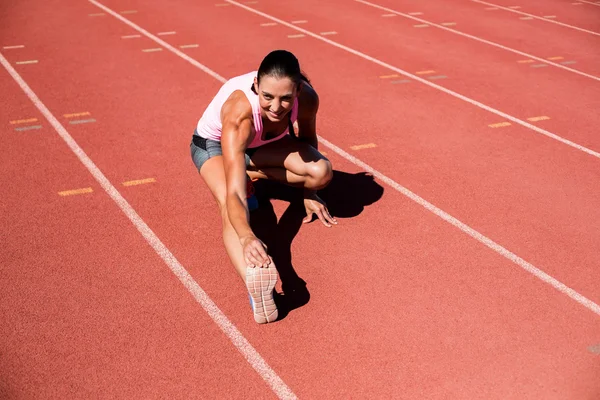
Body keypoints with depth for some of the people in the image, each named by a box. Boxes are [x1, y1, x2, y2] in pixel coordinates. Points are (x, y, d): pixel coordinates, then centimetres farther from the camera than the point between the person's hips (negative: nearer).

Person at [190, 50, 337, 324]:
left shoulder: (307, 98, -30)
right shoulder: (239, 113, -44)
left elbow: (307, 139, -4)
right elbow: (234, 194, -51)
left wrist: (308, 193, 4)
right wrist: (247, 237, -70)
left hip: (261, 142, 5)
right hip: (214, 144, -4)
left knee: (322, 172, -20)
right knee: (228, 203, -35)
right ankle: (255, 285, -58)